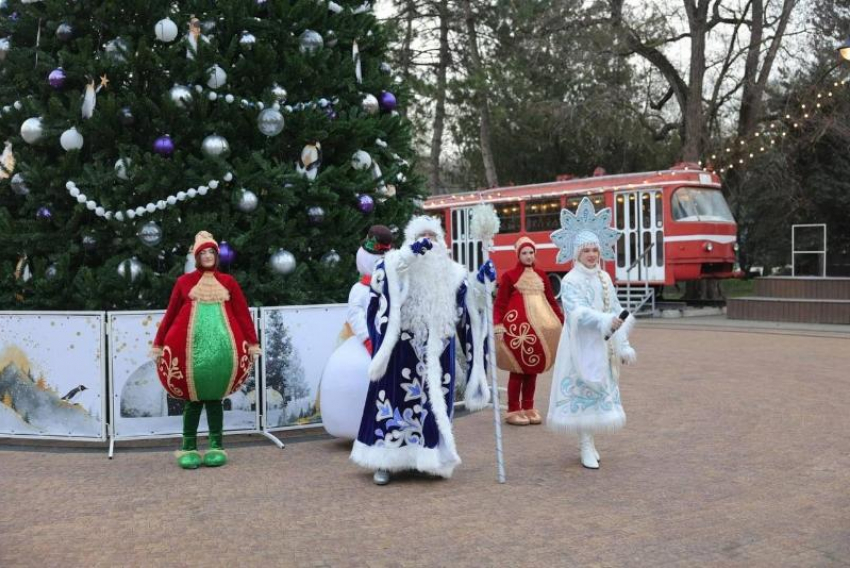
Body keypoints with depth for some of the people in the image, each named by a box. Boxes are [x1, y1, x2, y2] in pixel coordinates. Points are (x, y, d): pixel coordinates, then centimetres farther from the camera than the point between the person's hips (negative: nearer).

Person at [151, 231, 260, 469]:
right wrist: (158, 344, 6)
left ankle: (216, 447, 13)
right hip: (191, 348, -1)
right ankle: (188, 448, 12)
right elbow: (170, 314, 8)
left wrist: (252, 343, 0)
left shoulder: (228, 282, 8)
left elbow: (243, 313, 6)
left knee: (215, 397, 5)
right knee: (193, 398, 3)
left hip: (221, 348, 1)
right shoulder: (184, 282, 5)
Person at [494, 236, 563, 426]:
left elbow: (551, 301, 18)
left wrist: (563, 322, 13)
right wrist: (498, 326, -17)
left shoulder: (541, 276, 14)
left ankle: (528, 408, 20)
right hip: (517, 328, -5)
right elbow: (499, 304, -6)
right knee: (518, 369, -2)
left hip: (540, 328, 5)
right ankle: (513, 411, 6)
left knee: (533, 368, 10)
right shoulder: (509, 276, -2)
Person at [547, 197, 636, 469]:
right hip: (581, 345, -6)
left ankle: (589, 441, 21)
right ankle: (586, 447, 1)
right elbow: (577, 312, -25)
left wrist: (622, 345, 10)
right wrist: (605, 321, -39)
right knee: (583, 390, -4)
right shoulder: (570, 281, -10)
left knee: (600, 391, 10)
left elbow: (616, 311, 11)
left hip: (603, 345, 6)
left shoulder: (604, 278, 9)